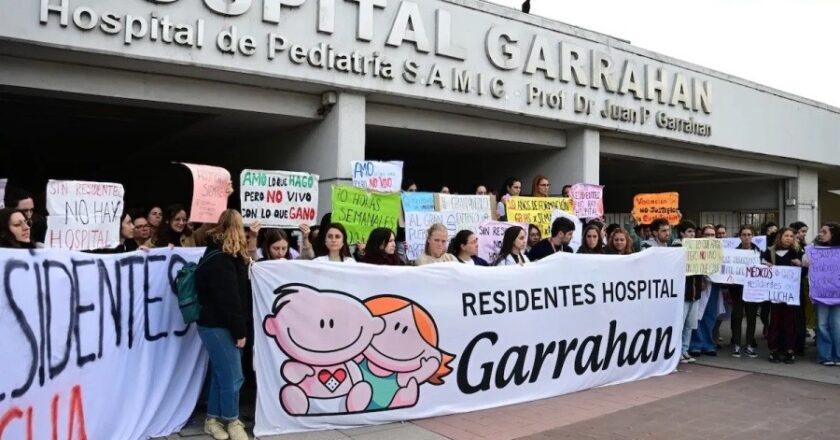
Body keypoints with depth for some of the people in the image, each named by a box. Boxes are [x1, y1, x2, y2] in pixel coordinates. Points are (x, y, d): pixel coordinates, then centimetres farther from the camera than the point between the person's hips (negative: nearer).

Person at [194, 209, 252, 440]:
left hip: (220, 325, 10)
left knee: (221, 374, 14)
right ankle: (231, 420, 10)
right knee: (232, 376, -3)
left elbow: (240, 294, 17)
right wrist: (240, 331, -16)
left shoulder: (225, 256, 14)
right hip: (218, 326, -10)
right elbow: (228, 300, -20)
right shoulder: (220, 260, -18)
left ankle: (213, 419, 23)